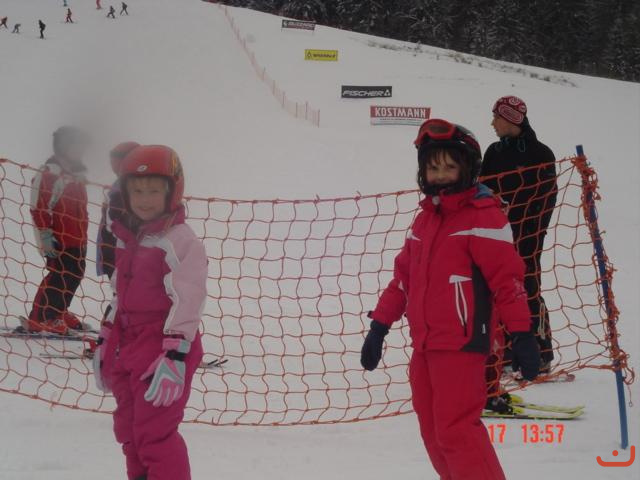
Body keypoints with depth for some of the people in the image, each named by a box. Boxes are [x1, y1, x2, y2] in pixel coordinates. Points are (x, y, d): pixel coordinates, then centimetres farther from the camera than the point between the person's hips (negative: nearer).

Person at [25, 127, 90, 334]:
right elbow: (39, 208, -18)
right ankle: (39, 319, -6)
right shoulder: (49, 173, -13)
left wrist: (83, 236, 27)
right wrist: (45, 236, -21)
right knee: (59, 276, -10)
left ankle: (58, 312, 26)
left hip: (77, 239, 9)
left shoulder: (76, 173, 16)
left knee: (74, 275, 12)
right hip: (58, 239, -9)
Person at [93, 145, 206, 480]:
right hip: (127, 349, 9)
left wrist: (175, 358, -24)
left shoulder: (180, 241, -13)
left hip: (163, 349, -9)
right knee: (128, 430, 15)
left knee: (155, 434, -9)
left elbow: (187, 302, -19)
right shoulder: (127, 239, 14)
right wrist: (104, 343, 24)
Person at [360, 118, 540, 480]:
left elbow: (507, 276, -13)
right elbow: (404, 276, 20)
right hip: (423, 345, 8)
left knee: (456, 430, -13)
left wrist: (522, 334, -18)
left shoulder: (484, 217, -9)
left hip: (461, 344, -8)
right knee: (435, 434, 11)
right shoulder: (425, 220, 16)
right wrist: (380, 326, 19)